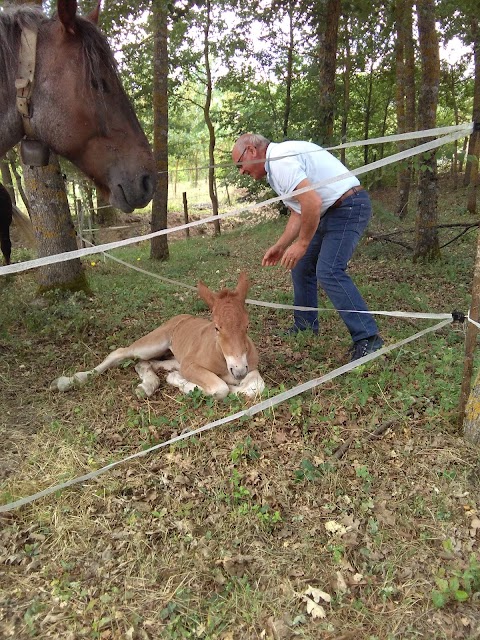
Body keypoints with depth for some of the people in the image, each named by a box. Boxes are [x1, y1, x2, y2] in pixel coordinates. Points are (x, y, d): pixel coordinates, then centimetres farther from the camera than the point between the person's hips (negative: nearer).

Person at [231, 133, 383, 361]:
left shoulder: (280, 160, -17)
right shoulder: (277, 163, 17)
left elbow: (312, 203, -28)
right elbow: (298, 212, 19)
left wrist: (302, 244, -17)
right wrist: (280, 246, 14)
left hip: (348, 207, -11)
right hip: (330, 212, 11)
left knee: (328, 271, -22)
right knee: (301, 264, 13)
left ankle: (367, 338, -17)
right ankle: (305, 327, 23)